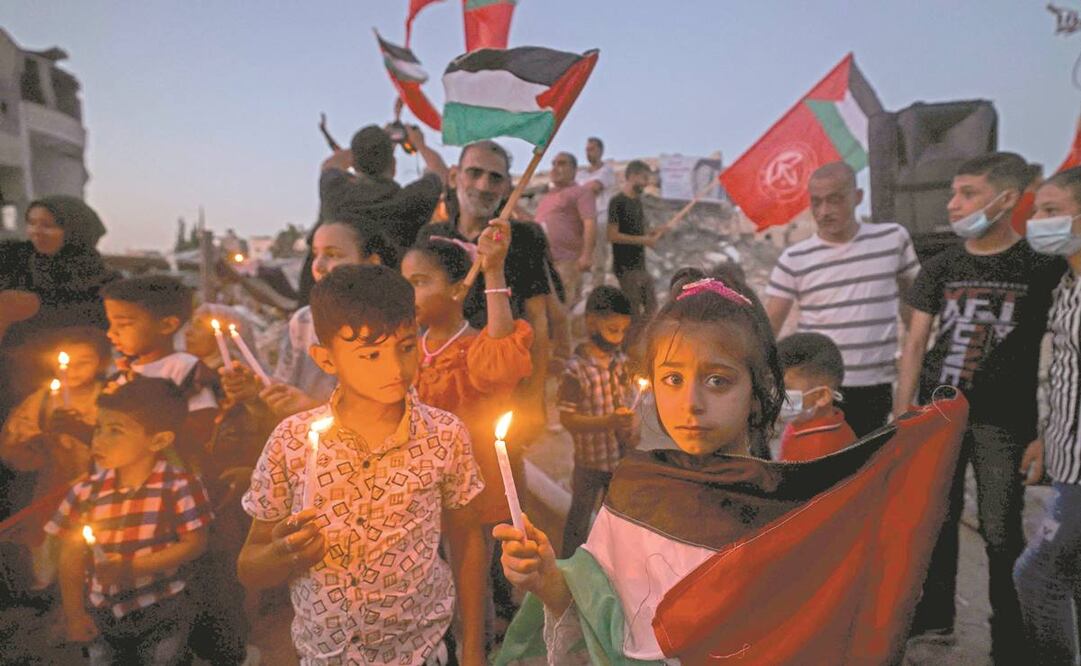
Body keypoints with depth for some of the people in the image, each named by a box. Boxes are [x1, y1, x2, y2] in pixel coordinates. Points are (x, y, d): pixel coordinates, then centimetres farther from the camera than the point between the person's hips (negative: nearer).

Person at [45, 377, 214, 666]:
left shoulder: (178, 487, -18)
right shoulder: (85, 492, -7)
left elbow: (194, 544, -16)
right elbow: (71, 557, 2)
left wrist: (131, 567, -21)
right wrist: (74, 614, 2)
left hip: (162, 612, -3)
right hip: (102, 614, 4)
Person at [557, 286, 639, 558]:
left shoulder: (620, 359, -3)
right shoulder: (576, 370, -23)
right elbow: (567, 419, -22)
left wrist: (632, 428, -5)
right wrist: (608, 422, -30)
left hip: (620, 455, 6)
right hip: (591, 459, -6)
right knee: (580, 515, 13)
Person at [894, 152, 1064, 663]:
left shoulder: (1044, 268, -3)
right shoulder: (940, 267, 4)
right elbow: (915, 342, 5)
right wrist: (902, 414, 0)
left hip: (1005, 421, -3)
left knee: (1001, 532, 2)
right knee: (936, 520, 10)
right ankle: (934, 618, 27)